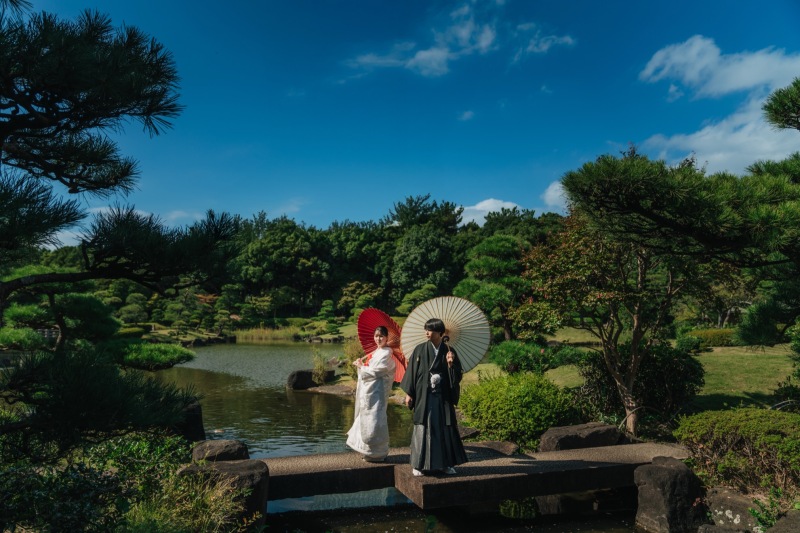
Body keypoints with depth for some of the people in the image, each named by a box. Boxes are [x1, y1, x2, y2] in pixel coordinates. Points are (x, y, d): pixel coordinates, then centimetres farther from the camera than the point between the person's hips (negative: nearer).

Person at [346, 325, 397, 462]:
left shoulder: (386, 354, -12)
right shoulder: (376, 352, 15)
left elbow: (375, 372, -17)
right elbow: (369, 369, 14)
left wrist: (361, 366, -4)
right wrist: (361, 363, -3)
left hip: (377, 391, -9)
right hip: (368, 390, 9)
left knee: (374, 421, -6)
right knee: (367, 420, 14)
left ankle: (377, 453, 4)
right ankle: (369, 451, 24)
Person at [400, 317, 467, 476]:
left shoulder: (449, 351, 2)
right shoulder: (420, 350, -1)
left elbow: (458, 375, 3)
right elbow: (412, 371, 1)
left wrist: (450, 364, -15)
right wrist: (409, 393, -2)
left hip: (443, 397, 1)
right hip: (424, 396, -1)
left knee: (444, 428, 6)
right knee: (423, 428, 1)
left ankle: (445, 463, 19)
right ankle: (418, 465, 10)